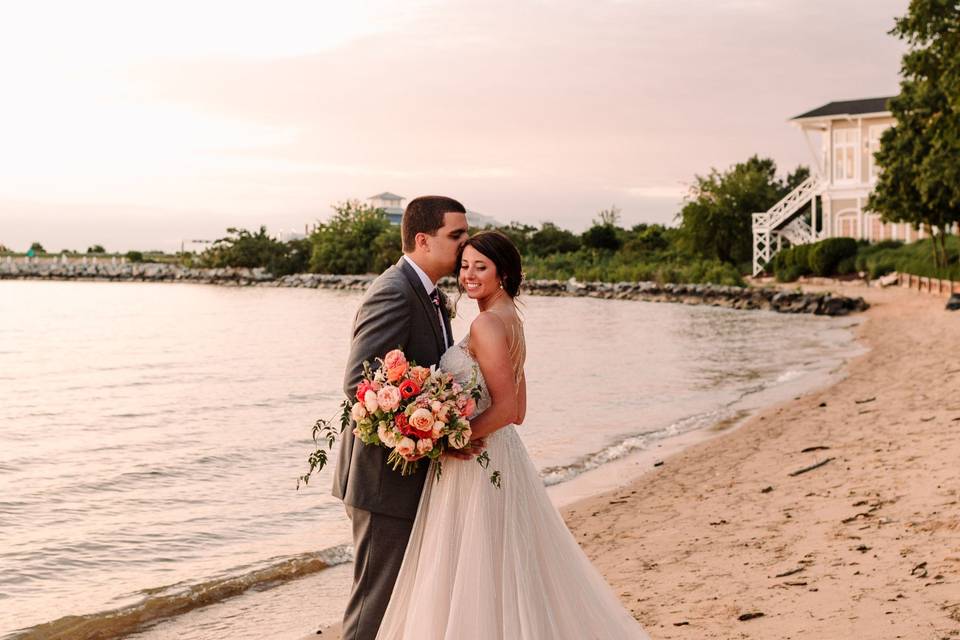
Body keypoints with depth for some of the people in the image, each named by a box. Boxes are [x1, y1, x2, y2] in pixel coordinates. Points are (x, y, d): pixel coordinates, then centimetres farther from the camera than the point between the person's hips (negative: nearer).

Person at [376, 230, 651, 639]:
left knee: (473, 580, -1)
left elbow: (505, 409, -21)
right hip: (500, 455, 10)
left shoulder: (487, 323, -16)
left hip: (477, 465, -10)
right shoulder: (511, 320, 13)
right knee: (507, 575, 16)